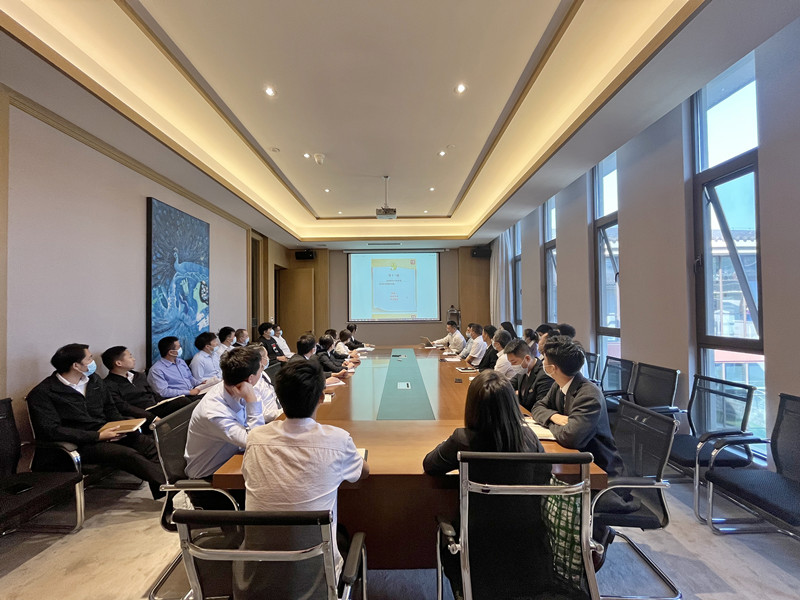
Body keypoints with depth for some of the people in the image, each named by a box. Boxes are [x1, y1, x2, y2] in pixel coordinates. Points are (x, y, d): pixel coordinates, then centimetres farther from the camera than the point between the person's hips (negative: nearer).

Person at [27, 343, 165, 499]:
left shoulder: (93, 379, 13)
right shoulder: (42, 393, -6)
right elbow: (50, 431, -15)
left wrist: (121, 427, -1)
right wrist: (98, 436, -20)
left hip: (107, 433, 6)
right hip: (82, 444, -6)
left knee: (151, 445, -22)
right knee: (129, 455, -32)